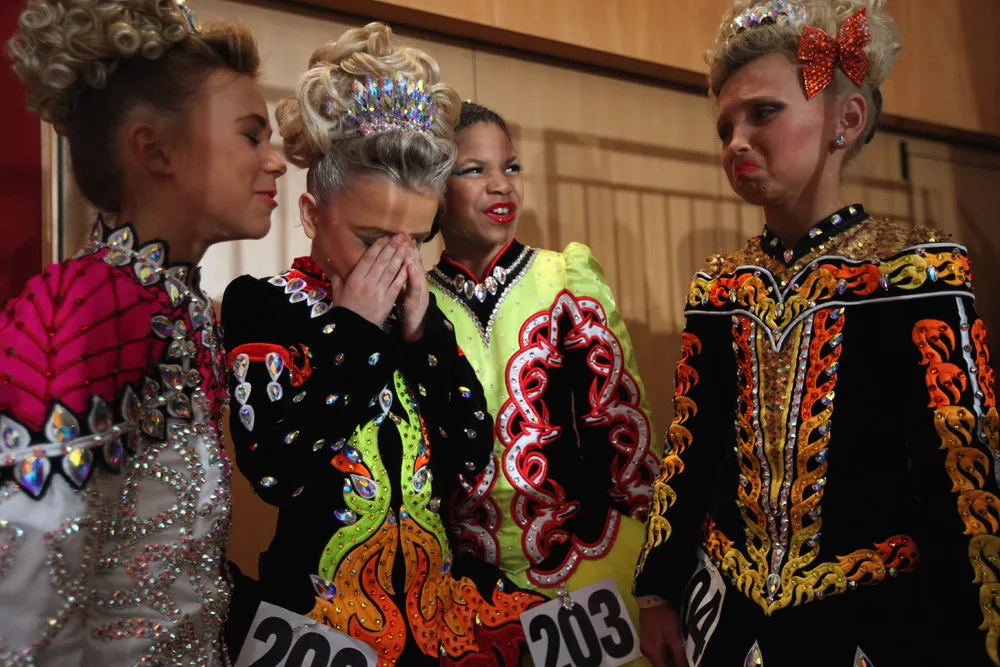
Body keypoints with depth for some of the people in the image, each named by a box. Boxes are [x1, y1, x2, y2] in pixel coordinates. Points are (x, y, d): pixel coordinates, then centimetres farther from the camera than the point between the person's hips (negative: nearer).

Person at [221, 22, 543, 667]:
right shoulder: (260, 303, -8)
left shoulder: (417, 308, 4)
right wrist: (353, 328, -17)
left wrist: (423, 329, -11)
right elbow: (278, 470, -20)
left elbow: (472, 457, -3)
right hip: (315, 596, -4)